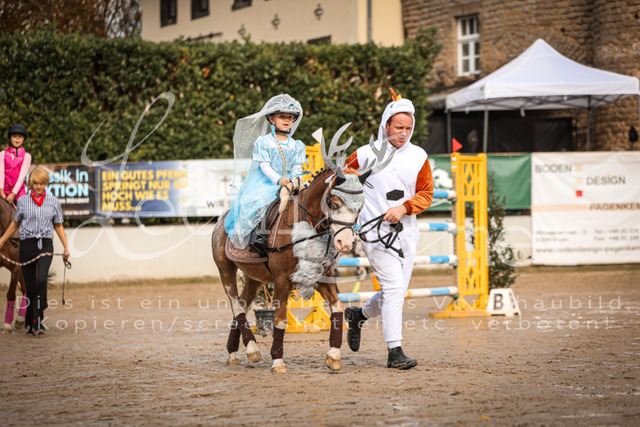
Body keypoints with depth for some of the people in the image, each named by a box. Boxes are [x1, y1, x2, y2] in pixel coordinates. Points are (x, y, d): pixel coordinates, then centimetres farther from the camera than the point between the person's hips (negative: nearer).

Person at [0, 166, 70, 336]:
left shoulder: (54, 202, 5)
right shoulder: (22, 201, 6)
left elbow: (58, 226, 13)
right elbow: (15, 223, 18)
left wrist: (66, 247, 7)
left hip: (45, 244, -1)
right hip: (27, 245, 1)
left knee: (41, 279, -23)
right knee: (30, 285, 4)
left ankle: (38, 320, -21)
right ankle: (32, 323, 16)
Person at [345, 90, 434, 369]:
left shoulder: (418, 156, 5)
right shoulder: (366, 155, -3)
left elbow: (426, 194, 6)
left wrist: (404, 207, -10)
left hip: (406, 232, 5)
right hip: (375, 231, -5)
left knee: (397, 291, 10)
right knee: (394, 287, -15)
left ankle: (358, 315, 39)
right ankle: (395, 352, -12)